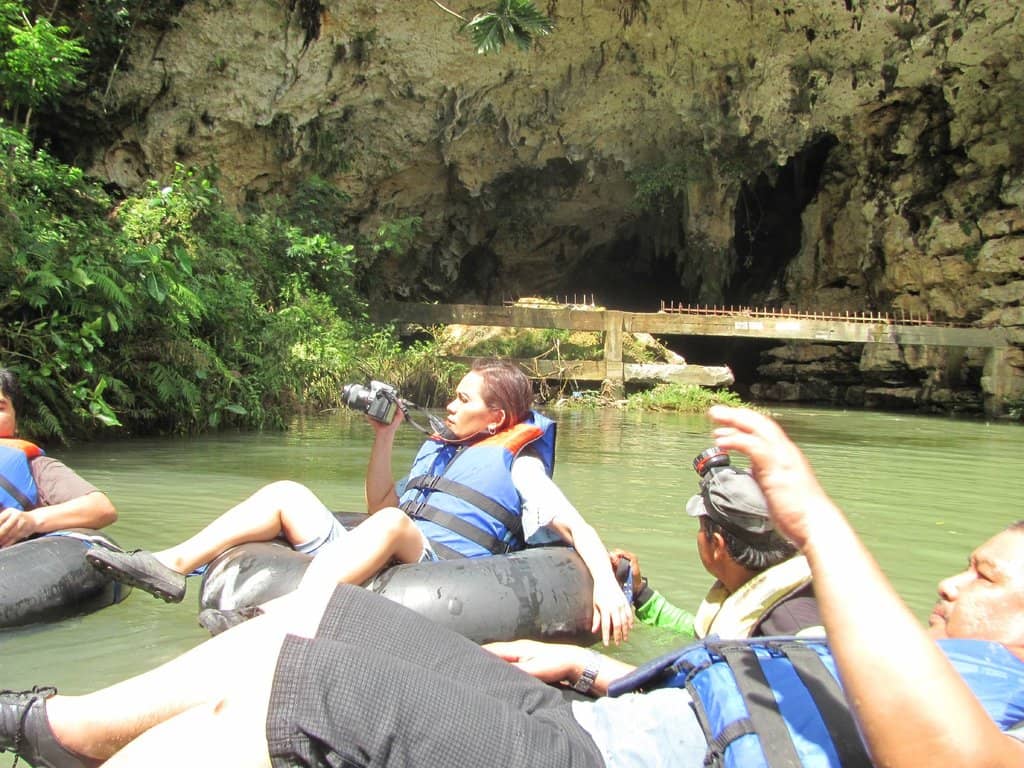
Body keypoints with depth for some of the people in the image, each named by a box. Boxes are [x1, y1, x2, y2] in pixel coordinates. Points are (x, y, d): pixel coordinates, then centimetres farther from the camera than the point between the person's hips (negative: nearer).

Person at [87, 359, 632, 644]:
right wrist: (384, 439, 21)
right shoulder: (437, 448, 27)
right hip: (380, 563, 8)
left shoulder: (518, 463, 7)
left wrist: (607, 584, -20)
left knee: (390, 525, -37)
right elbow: (379, 506, 31)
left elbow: (578, 529, -3)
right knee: (287, 494, 1)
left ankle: (280, 614, -53)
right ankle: (172, 566, -13)